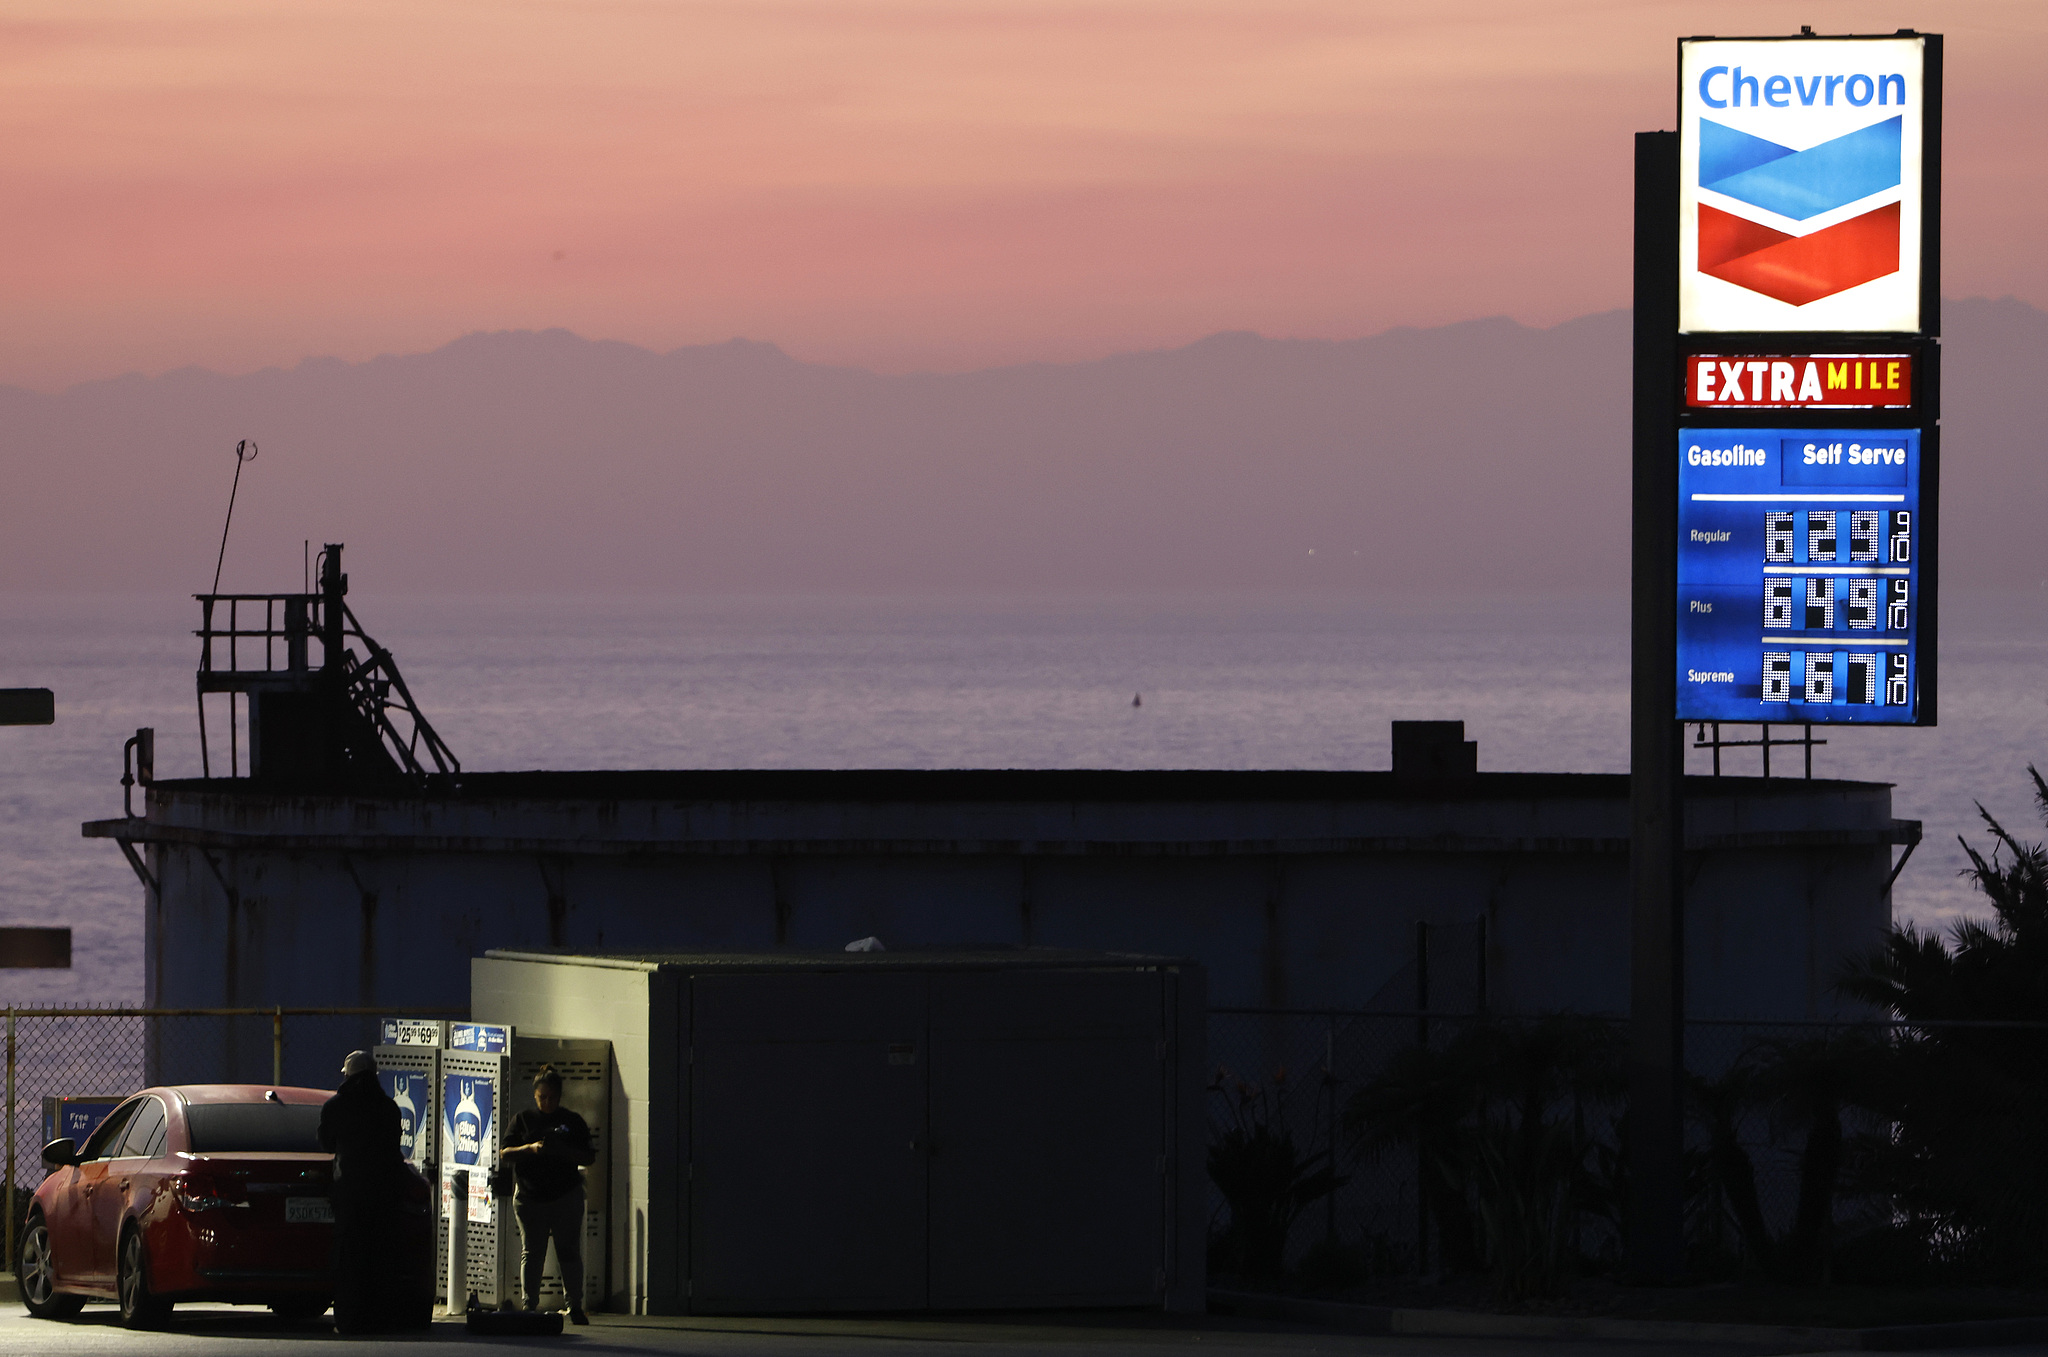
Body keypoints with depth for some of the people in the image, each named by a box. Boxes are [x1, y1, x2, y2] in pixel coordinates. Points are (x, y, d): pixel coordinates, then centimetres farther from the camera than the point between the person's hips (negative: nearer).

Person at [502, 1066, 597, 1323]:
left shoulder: (572, 1121, 8)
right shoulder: (522, 1120, 8)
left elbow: (589, 1157, 6)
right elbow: (505, 1153, 2)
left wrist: (564, 1152, -13)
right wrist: (531, 1149, -15)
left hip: (566, 1194, 0)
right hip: (531, 1197, 0)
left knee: (569, 1251, -2)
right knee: (531, 1252, 0)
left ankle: (575, 1306, 1)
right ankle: (529, 1304, 2)